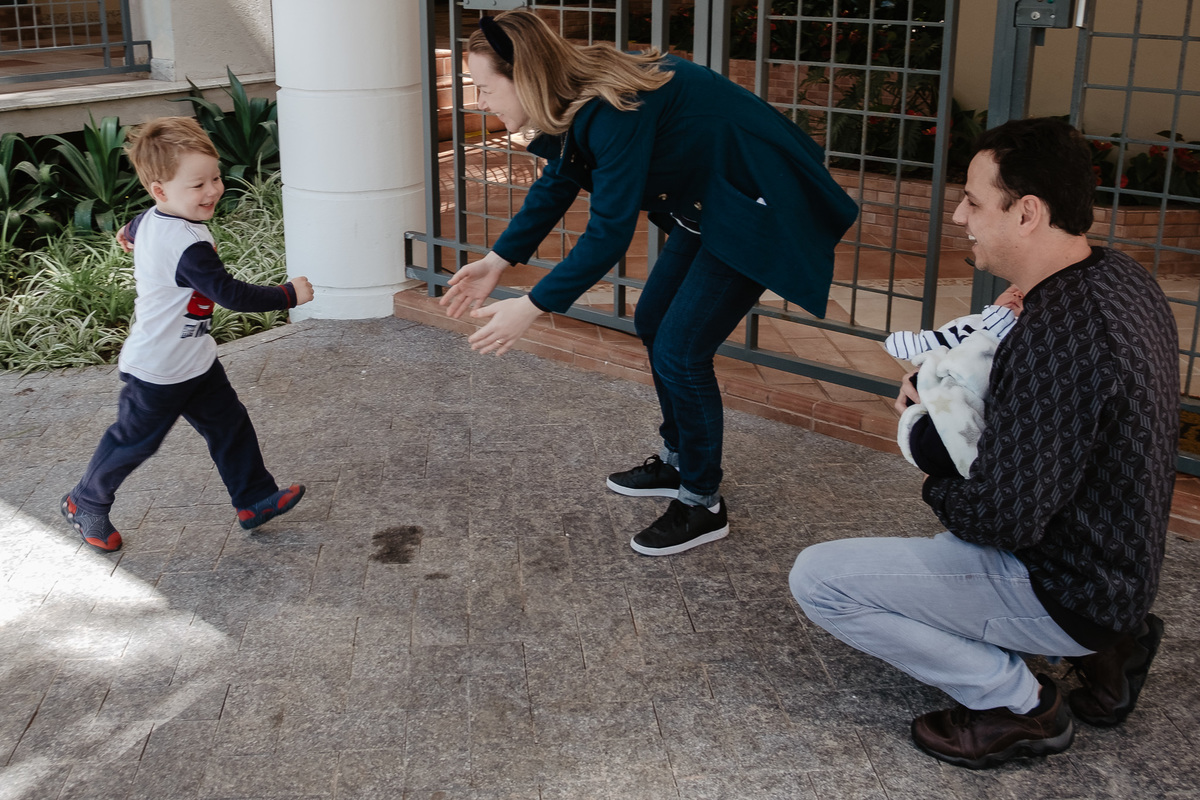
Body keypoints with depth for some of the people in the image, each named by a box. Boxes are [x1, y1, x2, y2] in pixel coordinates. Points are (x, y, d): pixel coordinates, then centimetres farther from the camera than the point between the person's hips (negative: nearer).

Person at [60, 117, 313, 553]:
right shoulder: (189, 246, -32)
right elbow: (230, 293, -31)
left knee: (229, 423, 11)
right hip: (159, 371, -9)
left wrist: (131, 234, 48)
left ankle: (254, 499, 20)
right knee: (135, 440, 9)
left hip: (194, 359, 9)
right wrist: (289, 294, -21)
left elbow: (134, 229, 23)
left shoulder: (152, 220, -2)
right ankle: (86, 503, 30)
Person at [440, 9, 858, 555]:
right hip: (707, 202, 10)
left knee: (680, 352, -9)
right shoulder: (577, 100, -2)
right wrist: (497, 261, 4)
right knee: (653, 322, 15)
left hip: (756, 206, -10)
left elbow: (610, 233, -30)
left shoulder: (614, 112, -31)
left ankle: (703, 506, 7)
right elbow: (554, 186, 11)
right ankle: (677, 462, 31)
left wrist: (531, 308, -27)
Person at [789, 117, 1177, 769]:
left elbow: (1001, 520, -30)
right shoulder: (1122, 277, 0)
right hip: (1125, 562, 9)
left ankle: (1017, 703, -3)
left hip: (1065, 592, -9)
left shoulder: (1055, 337, -31)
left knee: (817, 578, -12)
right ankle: (1109, 641, 18)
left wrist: (937, 488, -8)